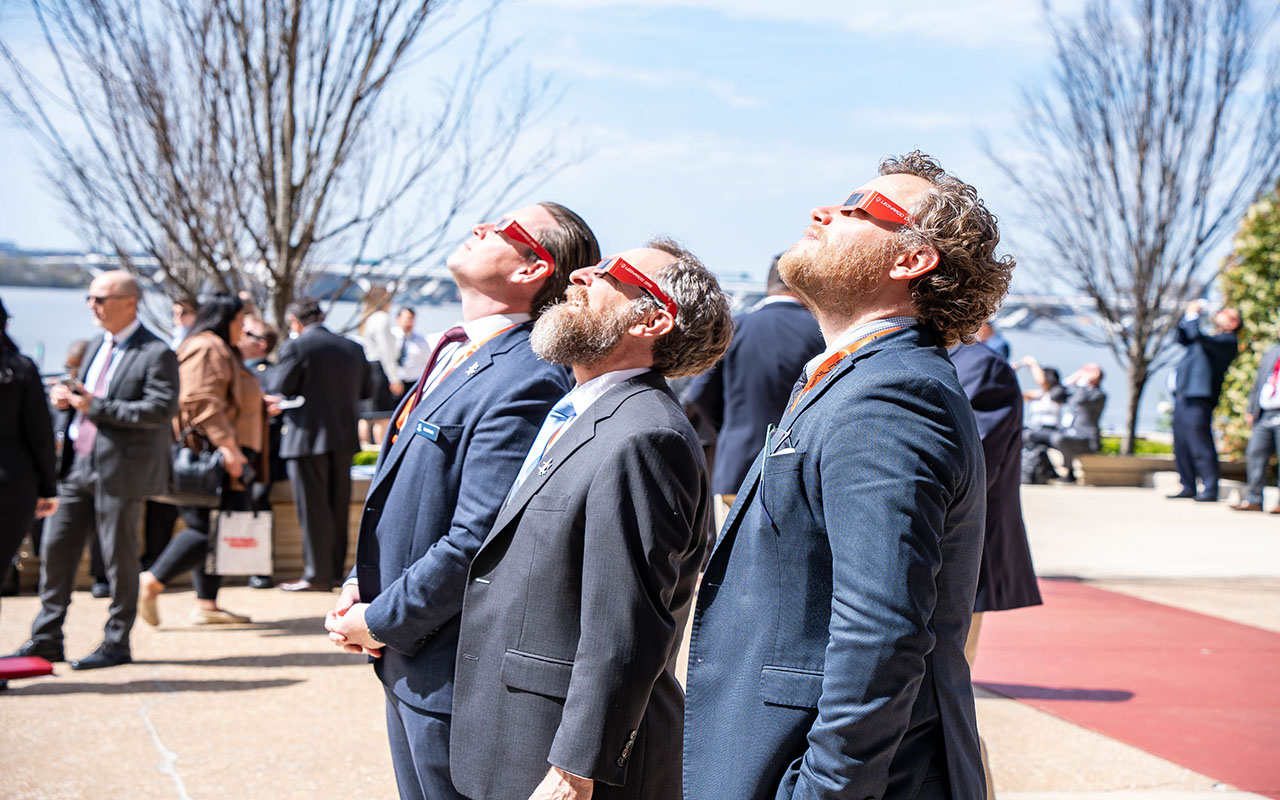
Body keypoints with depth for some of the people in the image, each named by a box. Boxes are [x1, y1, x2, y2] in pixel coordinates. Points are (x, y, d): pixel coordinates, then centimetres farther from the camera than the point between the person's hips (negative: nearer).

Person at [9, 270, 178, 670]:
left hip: (120, 471, -8)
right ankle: (46, 639, 18)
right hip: (79, 466, 8)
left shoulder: (156, 354, -12)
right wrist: (66, 397, 2)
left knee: (119, 557, 2)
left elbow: (160, 410, -22)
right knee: (55, 548, 8)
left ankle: (116, 644, 15)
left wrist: (95, 406, -22)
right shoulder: (101, 345, 14)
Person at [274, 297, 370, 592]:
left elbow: (282, 389, -11)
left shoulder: (294, 347, -11)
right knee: (338, 506, 13)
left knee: (313, 509, 0)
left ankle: (317, 574, 3)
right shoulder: (353, 348, 7)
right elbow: (363, 390, 13)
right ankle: (336, 570, 19)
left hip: (307, 435, -6)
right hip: (344, 436, 6)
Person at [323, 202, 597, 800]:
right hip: (407, 665, 9)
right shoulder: (454, 357, 10)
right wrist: (362, 580, 6)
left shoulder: (524, 383, -21)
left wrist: (378, 621, -14)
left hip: (453, 680, -9)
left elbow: (476, 543, -25)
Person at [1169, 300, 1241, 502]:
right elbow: (1183, 338, 33)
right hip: (1183, 397, 10)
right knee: (1181, 447, 12)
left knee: (1200, 447, -9)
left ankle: (1209, 490, -4)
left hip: (1198, 400, -10)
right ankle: (1188, 487, 19)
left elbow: (1197, 336, -21)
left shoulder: (1227, 341, -6)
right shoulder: (1210, 339, 24)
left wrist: (1192, 316, -7)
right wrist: (1189, 314, 20)